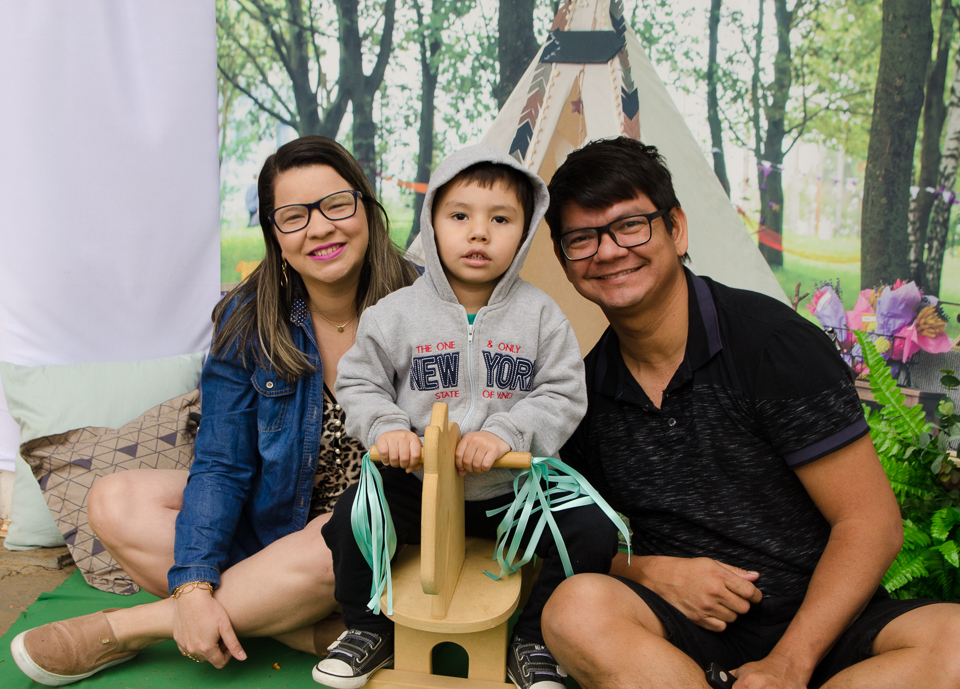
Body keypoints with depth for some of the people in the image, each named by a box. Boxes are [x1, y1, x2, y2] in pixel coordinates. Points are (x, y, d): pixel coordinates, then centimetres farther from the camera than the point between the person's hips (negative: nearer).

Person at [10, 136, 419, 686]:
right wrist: (194, 586, -23)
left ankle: (123, 629, -19)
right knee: (117, 502, -15)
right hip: (270, 519, 3)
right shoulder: (248, 321, -7)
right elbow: (221, 465, -10)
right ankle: (322, 633, -23)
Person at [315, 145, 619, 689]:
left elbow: (564, 396, -6)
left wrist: (505, 433, -21)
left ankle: (531, 644, 9)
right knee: (352, 517, -22)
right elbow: (359, 383, 3)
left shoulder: (541, 314, -4)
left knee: (594, 533, -16)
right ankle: (369, 630, 9)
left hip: (512, 488, 0)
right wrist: (386, 427, -17)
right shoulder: (397, 313, -3)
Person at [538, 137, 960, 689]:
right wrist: (649, 571, -11)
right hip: (687, 631, 2)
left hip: (816, 623, -1)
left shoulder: (773, 341, -8)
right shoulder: (586, 389, 4)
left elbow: (872, 524, -9)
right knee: (577, 608, -30)